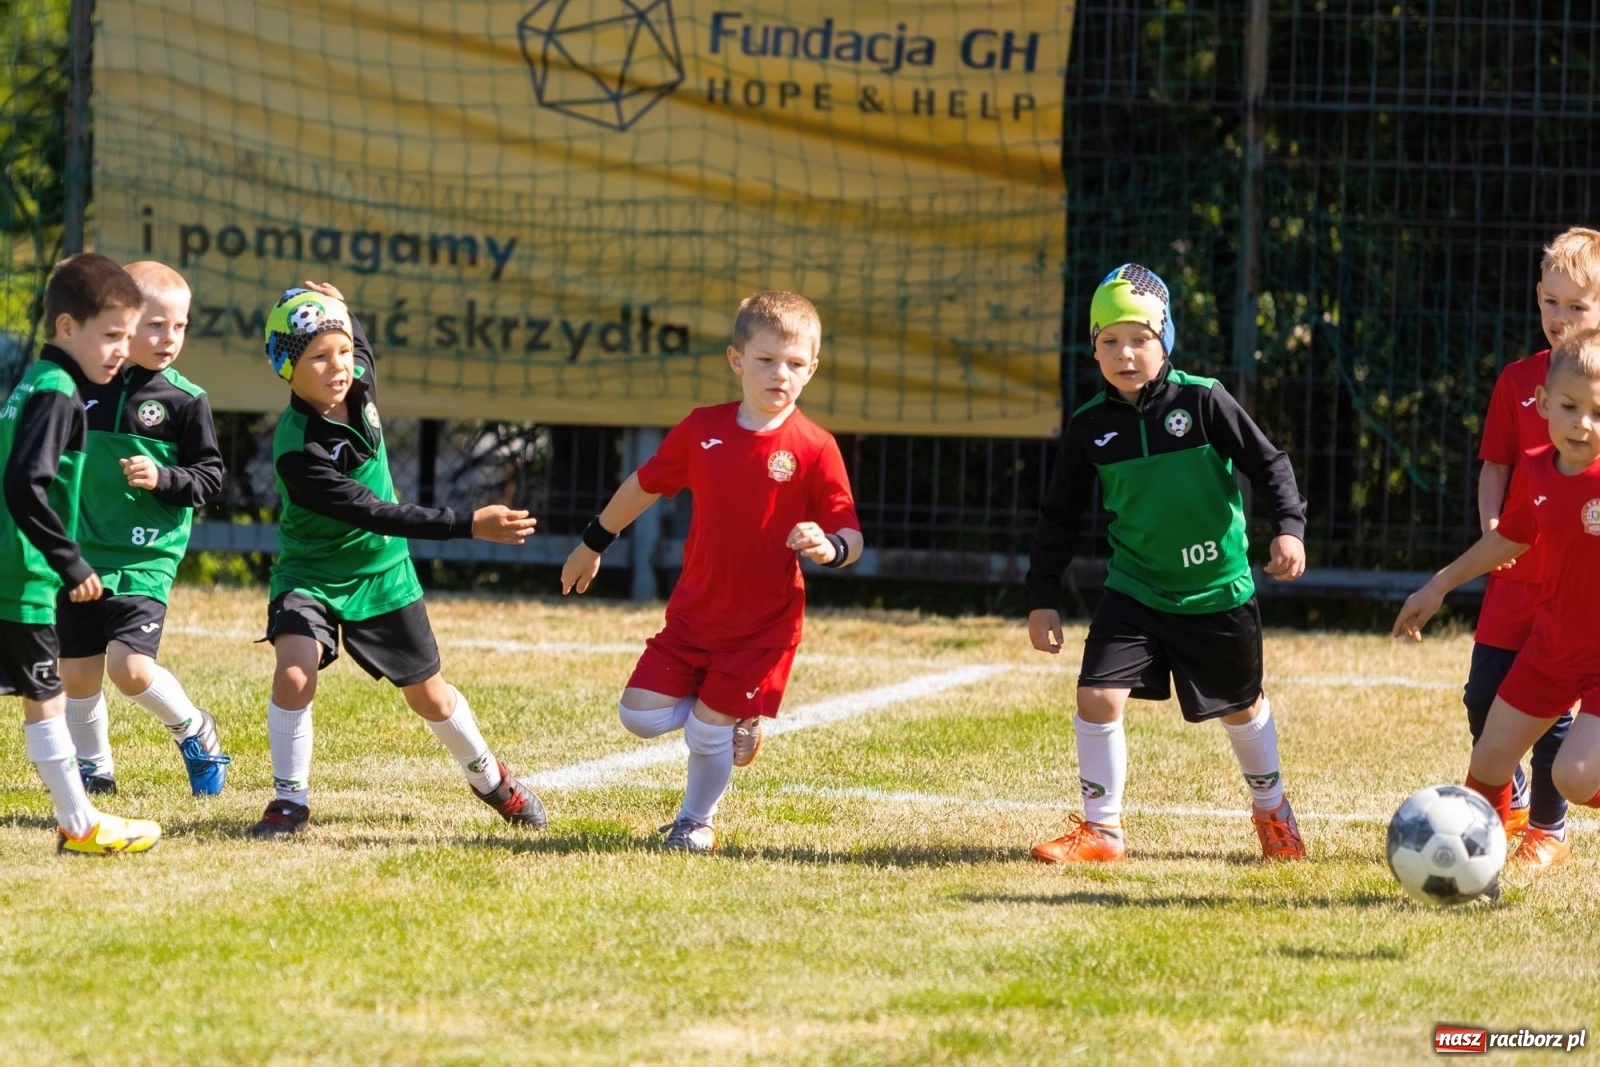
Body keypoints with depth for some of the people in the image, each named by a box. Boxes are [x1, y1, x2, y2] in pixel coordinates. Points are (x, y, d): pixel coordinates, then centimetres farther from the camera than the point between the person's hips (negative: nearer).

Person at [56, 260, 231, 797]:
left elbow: (211, 476, -2)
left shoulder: (184, 400, -6)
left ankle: (194, 732, 10)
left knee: (129, 664, -16)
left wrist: (163, 479, -19)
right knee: (76, 669, 7)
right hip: (81, 556, 4)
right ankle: (92, 768, 26)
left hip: (146, 558, -4)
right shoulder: (82, 386, 2)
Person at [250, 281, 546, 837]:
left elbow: (359, 347, 17)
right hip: (312, 574, -5)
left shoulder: (359, 383, -12)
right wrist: (469, 524, -39)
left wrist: (339, 311, -3)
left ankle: (490, 778, 36)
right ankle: (290, 801, -11)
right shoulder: (298, 452, -32)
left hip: (381, 572, 5)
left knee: (428, 695, 13)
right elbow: (374, 514, -35)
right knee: (294, 673, -27)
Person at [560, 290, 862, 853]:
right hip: (693, 611, 4)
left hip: (764, 623, -4)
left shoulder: (814, 449, -11)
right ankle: (734, 721, 25)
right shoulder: (703, 429, -1)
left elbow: (851, 535, -9)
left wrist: (830, 547, -33)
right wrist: (593, 543, 22)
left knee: (707, 731, -3)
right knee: (640, 716, -2)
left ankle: (696, 821, 26)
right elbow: (646, 484, 14)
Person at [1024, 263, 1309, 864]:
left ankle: (1271, 810, 43)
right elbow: (1061, 516, 5)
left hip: (1219, 592, -1)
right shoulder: (1089, 426, -4)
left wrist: (1289, 527, -21)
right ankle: (1101, 830, 0)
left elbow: (1266, 464, -6)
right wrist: (1042, 599, 4)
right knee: (1097, 697, -16)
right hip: (1134, 590, 1)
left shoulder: (1203, 402, -13)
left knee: (1241, 707, 17)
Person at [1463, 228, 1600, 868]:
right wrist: (1492, 527, -8)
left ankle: (1548, 831, 17)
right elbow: (1496, 466, 8)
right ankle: (1508, 803, 31)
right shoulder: (1518, 380, 5)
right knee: (1484, 697, 5)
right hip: (1517, 574, 4)